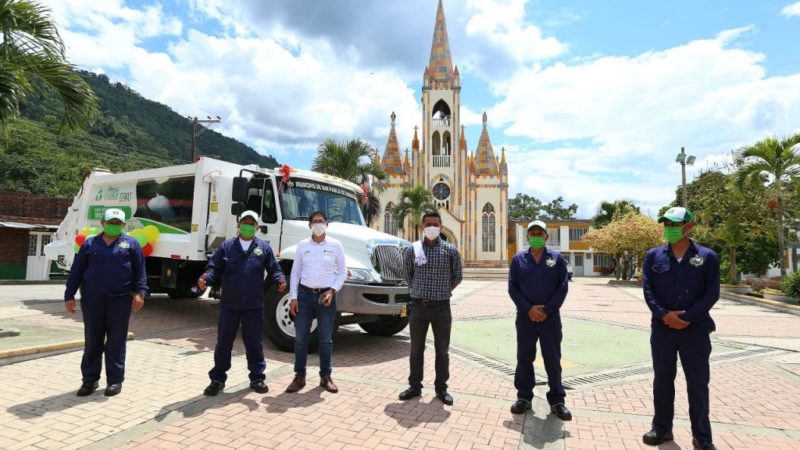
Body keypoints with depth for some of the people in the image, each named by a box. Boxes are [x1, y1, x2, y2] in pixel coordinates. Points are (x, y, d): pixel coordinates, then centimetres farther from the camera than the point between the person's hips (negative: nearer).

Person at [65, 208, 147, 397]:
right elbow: (76, 271, 9)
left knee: (116, 340, 3)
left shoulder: (130, 243, 6)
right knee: (92, 340, 8)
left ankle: (115, 380, 11)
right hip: (92, 299, 2)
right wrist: (69, 296, 3)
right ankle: (90, 379, 19)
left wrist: (140, 292, -10)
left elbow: (140, 271, 2)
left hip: (120, 298, -2)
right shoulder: (90, 243, 10)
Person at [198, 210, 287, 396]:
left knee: (254, 342, 9)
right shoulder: (227, 246, 5)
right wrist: (206, 278, -18)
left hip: (254, 305, 0)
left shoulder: (264, 247, 5)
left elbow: (274, 269, 4)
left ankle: (257, 378, 23)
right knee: (224, 342, 9)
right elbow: (214, 267, 2)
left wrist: (280, 281, -16)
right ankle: (217, 379, 24)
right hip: (229, 304, 0)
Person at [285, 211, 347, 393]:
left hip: (326, 295, -1)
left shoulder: (335, 245, 0)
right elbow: (295, 272, 6)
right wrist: (293, 297, 0)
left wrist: (332, 290, -10)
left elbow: (342, 272, 3)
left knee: (326, 339, 8)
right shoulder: (302, 245, 5)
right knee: (300, 338, 4)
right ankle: (299, 376, 18)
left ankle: (325, 376, 21)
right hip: (305, 294, 1)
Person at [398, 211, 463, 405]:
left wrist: (443, 292, 8)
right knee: (416, 349, 10)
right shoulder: (412, 250, 1)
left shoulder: (451, 250, -2)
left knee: (442, 350, 9)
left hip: (441, 307, 0)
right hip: (418, 306, 1)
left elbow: (457, 277, 9)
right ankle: (415, 386, 25)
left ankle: (441, 388, 24)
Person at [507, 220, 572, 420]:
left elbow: (563, 287, -3)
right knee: (524, 358, 8)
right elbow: (512, 287, 0)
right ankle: (524, 397, 21)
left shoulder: (557, 258, 2)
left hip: (550, 317, -1)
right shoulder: (518, 259, 4)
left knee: (553, 359, 6)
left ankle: (557, 400, 19)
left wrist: (546, 310, -12)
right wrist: (529, 309, -11)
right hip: (525, 316, 1)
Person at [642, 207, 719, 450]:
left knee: (698, 383, 8)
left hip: (696, 329, -1)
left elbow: (712, 293, -6)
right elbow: (647, 289, -1)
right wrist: (664, 315, -15)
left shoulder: (707, 257, 0)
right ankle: (662, 428, 25)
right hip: (662, 329, 2)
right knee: (662, 380, 11)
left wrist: (686, 317, -15)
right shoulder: (653, 255, 4)